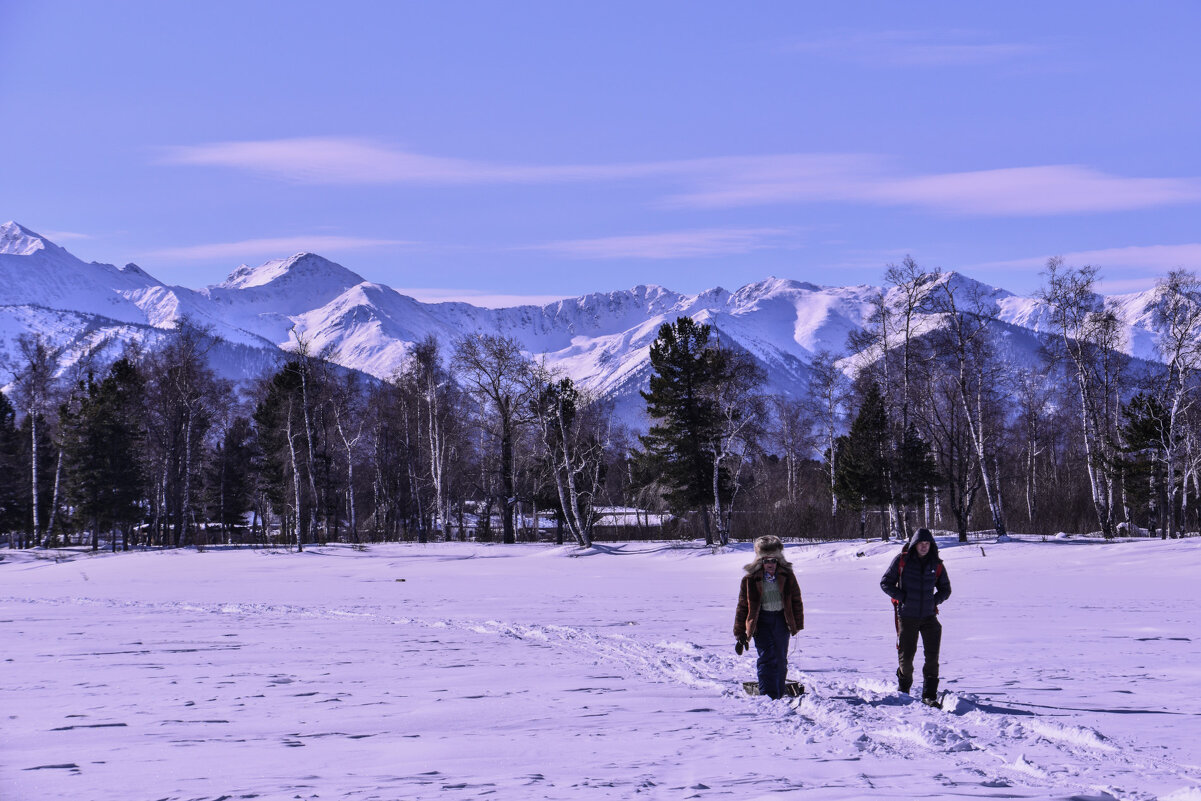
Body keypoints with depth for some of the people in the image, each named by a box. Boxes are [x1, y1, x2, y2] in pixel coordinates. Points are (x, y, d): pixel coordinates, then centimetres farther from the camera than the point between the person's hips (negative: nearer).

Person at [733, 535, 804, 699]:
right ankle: (768, 696, -18)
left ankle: (779, 696, 22)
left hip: (782, 619, 2)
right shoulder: (750, 579, -5)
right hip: (761, 622, -2)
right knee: (767, 659, -15)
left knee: (780, 660, 9)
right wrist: (740, 635, -1)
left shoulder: (787, 576, 0)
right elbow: (742, 607, 1)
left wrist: (797, 624, 6)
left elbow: (796, 600, 10)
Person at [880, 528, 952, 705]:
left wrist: (934, 600, -3)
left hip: (929, 616, 2)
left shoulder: (937, 565, 5)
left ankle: (930, 695, -4)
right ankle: (903, 690, 27)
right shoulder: (902, 560, -3)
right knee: (906, 656, 2)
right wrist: (902, 597, -11)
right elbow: (885, 583, 1)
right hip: (907, 616, -2)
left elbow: (945, 589, 16)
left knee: (932, 655, -9)